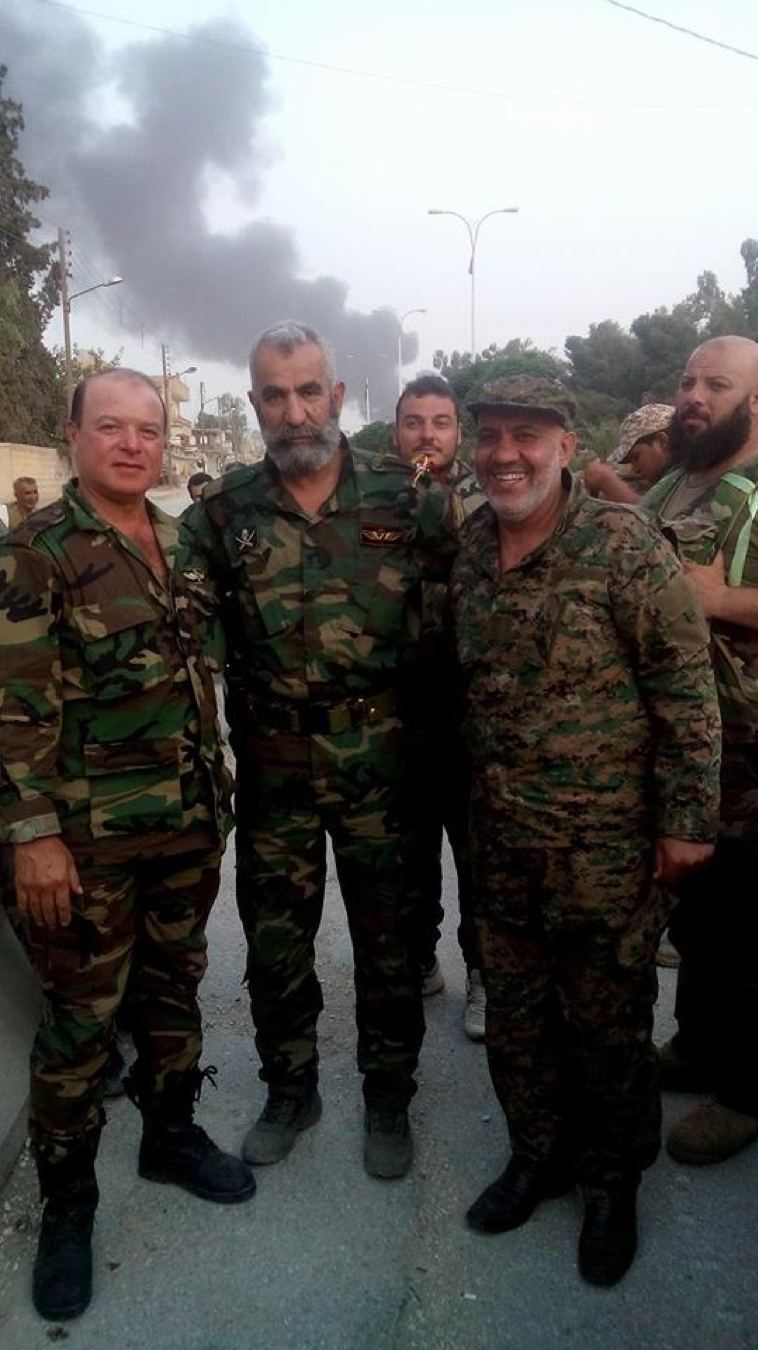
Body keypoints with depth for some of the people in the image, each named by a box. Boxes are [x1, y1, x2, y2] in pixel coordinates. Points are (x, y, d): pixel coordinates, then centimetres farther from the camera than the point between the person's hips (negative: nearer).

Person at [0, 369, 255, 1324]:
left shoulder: (180, 542, 8)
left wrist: (217, 793, 16)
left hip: (189, 822, 6)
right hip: (90, 838, -6)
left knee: (174, 987, 20)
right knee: (80, 1020, 8)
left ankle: (171, 1135, 42)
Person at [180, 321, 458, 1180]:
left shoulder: (405, 495, -4)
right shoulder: (224, 511, -1)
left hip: (380, 764, -1)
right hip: (271, 768, 1)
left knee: (388, 940, 13)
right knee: (274, 943, 14)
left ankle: (388, 1098, 35)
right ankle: (290, 1089, 38)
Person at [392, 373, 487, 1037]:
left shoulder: (489, 501, -1)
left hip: (472, 711, -2)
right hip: (398, 712, 3)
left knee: (479, 850, 9)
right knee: (411, 846, 17)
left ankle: (483, 971, 28)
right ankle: (418, 958, 36)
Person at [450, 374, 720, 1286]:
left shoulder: (622, 543, -14)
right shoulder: (468, 548, 4)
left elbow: (686, 688, -12)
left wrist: (686, 818, -12)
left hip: (605, 842, -5)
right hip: (500, 837, 6)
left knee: (606, 1020, 11)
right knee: (514, 1009, 18)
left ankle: (613, 1180, 35)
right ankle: (539, 1153, 41)